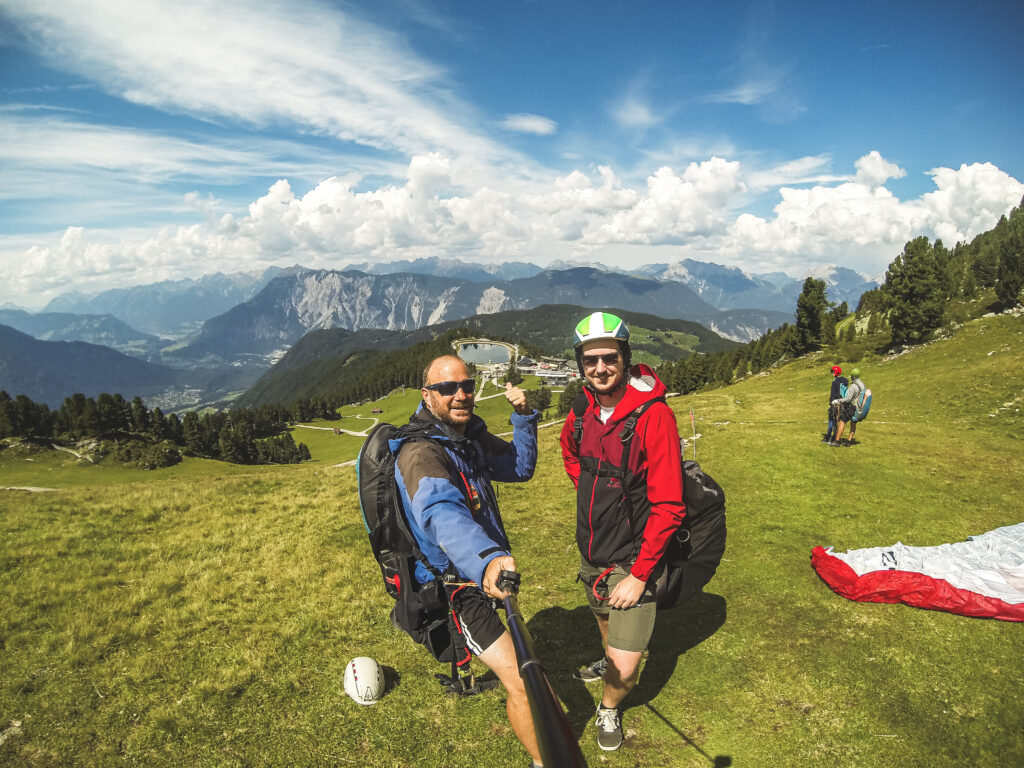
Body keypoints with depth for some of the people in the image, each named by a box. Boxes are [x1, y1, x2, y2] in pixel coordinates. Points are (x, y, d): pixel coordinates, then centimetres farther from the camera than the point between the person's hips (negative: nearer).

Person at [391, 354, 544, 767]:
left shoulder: (471, 435, -3)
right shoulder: (421, 453, -30)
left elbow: (520, 468, 7)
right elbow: (443, 514, -50)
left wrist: (523, 416, -9)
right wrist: (486, 560, -68)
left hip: (479, 568, 9)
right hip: (453, 586, -9)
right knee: (523, 684, -15)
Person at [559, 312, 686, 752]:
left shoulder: (653, 414, -24)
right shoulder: (583, 409, -4)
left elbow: (668, 508, -22)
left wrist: (640, 574, -19)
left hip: (632, 558, -5)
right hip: (591, 549, 6)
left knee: (625, 671, -5)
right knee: (604, 621, 29)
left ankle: (609, 709, 28)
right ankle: (609, 661, 61)